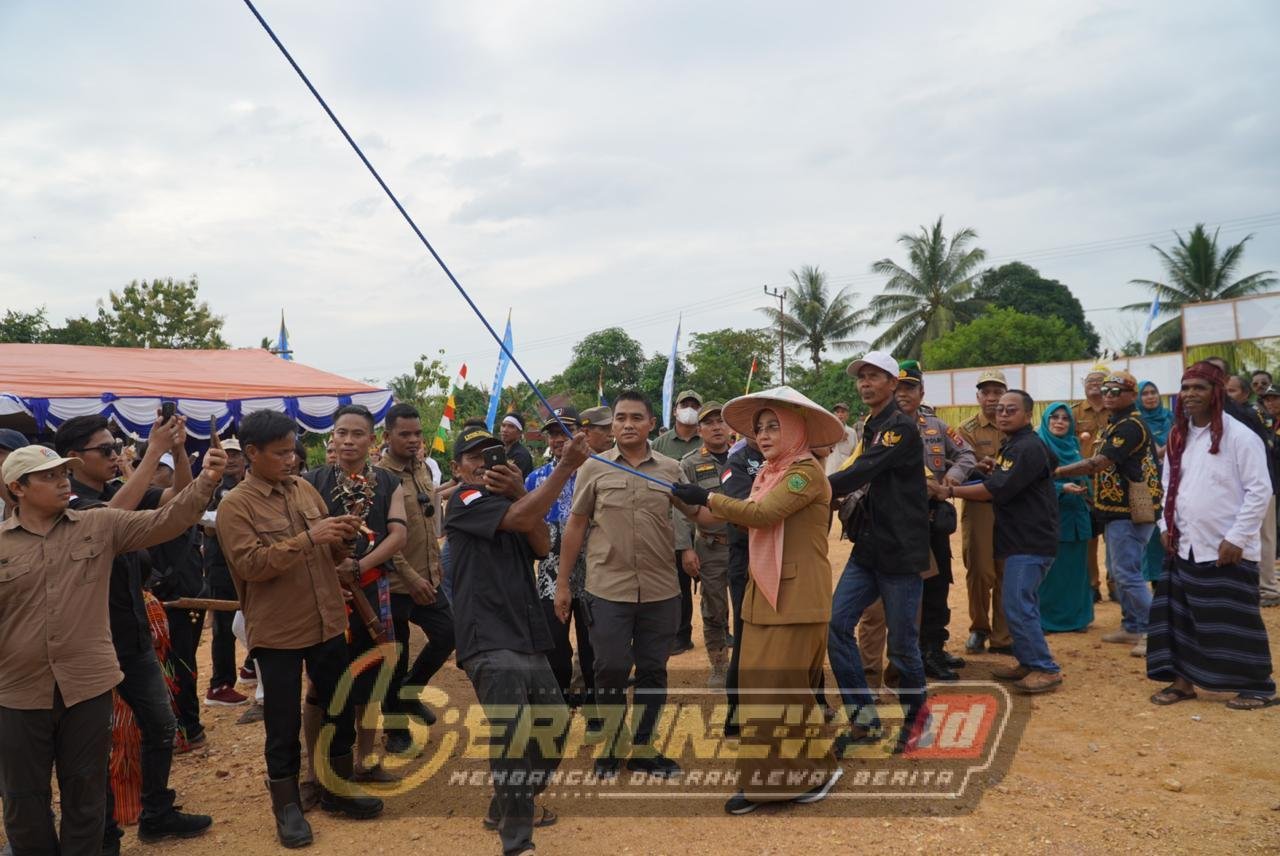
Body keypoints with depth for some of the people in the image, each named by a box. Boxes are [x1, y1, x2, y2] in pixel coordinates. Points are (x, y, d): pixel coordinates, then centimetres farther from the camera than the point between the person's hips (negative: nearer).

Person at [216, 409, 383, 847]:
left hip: (328, 623, 6)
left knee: (340, 710, 16)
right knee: (284, 724, 7)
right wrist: (308, 537, -27)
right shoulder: (235, 505, -9)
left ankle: (336, 789, 34)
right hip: (277, 632, -5)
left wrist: (343, 538, -10)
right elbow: (250, 564, -21)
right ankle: (287, 805, 25)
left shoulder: (305, 489, 7)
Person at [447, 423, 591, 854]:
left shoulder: (508, 500, 19)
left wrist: (520, 493, -11)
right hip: (490, 642, -8)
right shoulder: (465, 500, -5)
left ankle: (507, 808, 35)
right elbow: (522, 519, -22)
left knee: (554, 725, 16)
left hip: (529, 639, 9)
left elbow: (541, 544, 2)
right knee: (515, 736, -19)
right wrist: (566, 466, -24)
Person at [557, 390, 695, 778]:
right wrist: (562, 582, 4)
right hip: (607, 589, -1)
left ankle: (642, 749, 27)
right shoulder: (594, 468, 1)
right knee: (612, 670, 5)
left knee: (652, 671, 11)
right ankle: (610, 747, 25)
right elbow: (575, 526, 5)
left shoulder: (671, 469, 3)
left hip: (660, 590, 2)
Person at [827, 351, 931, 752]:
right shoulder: (870, 428, 15)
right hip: (868, 548, 8)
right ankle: (864, 719, 7)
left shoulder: (901, 427, -13)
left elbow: (861, 473, -23)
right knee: (836, 624, -3)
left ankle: (914, 714, 26)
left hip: (900, 551, -8)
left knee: (901, 640, 2)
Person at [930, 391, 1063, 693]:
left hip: (1031, 542, -10)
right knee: (1018, 603, 15)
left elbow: (996, 490, -23)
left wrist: (949, 492, -19)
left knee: (1018, 605, -10)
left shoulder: (1029, 447, -17)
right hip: (1019, 539, 10)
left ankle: (1046, 669, 0)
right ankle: (1029, 663, 25)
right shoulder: (1010, 447, 16)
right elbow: (998, 490, 17)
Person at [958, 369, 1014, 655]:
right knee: (979, 571, 1)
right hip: (978, 507, -2)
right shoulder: (967, 430, 4)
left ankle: (1001, 637, 15)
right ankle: (978, 628, 19)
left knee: (1006, 573, 5)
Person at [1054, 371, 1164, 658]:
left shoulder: (1130, 426, -17)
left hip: (1132, 511, -11)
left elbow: (1099, 462, -24)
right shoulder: (1114, 425, 16)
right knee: (1119, 570, 16)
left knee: (1127, 573, -8)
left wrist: (1059, 471, -20)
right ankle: (1131, 627, 26)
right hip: (1119, 508, 11)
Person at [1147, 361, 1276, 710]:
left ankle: (1259, 688, 16)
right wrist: (1167, 526, 7)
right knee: (1179, 615, 10)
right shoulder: (1178, 436, 9)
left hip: (1227, 550, -7)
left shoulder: (1240, 436, -12)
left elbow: (1260, 490, -14)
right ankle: (1183, 681, 22)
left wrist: (1236, 538, -16)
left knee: (1234, 620, 1)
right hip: (1186, 547, 7)